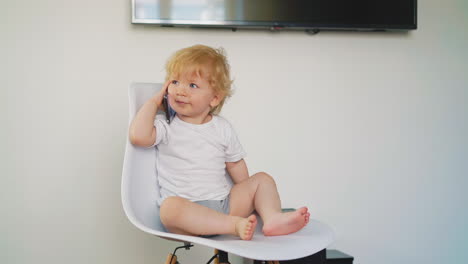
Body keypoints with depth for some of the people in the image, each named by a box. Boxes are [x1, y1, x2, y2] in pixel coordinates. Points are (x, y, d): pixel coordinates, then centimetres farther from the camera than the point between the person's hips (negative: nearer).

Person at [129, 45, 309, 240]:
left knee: (262, 179, -4)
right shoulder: (166, 126, 2)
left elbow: (235, 165, 20)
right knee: (170, 206, -36)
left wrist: (248, 199, 11)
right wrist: (153, 102, -6)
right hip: (187, 210, -4)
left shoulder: (222, 128, 12)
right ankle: (234, 225, -38)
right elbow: (138, 136, -19)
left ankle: (273, 218, -28)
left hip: (224, 203, 5)